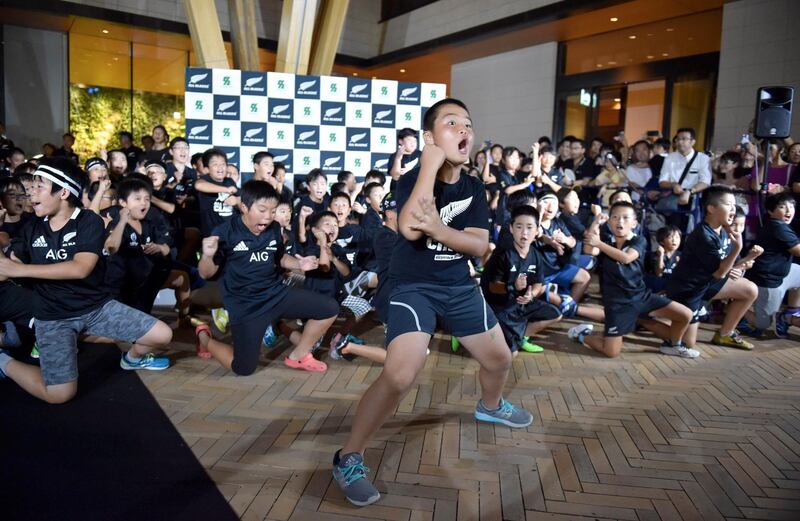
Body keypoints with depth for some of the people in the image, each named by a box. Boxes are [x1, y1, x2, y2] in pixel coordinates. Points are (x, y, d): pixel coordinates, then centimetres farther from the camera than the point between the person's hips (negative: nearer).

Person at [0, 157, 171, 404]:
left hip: (96, 306, 0)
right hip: (53, 316, 1)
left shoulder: (89, 221, -11)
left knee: (162, 335, -10)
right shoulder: (33, 229, 4)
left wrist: (21, 269, -24)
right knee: (60, 393, -19)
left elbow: (80, 269, -25)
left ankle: (133, 358, 24)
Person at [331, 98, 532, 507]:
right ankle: (348, 458, -6)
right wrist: (431, 165, -29)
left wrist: (440, 230, -28)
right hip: (414, 288, -6)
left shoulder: (474, 188, 1)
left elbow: (480, 245, -8)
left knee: (499, 358, 18)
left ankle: (490, 405, 53)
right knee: (400, 374, -24)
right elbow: (410, 228, -34)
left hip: (460, 286, 6)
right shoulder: (412, 180, -14)